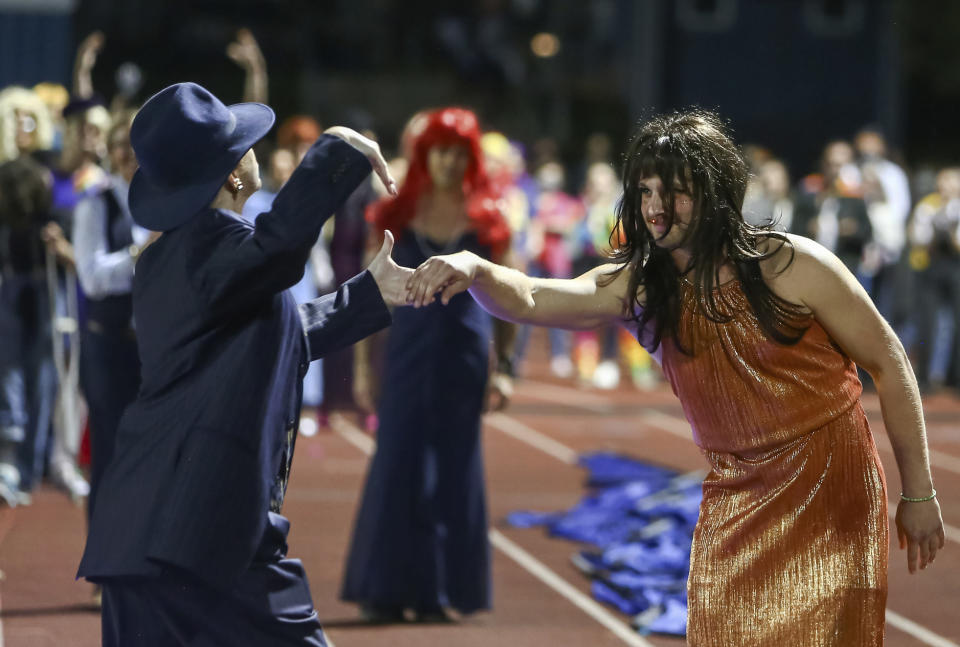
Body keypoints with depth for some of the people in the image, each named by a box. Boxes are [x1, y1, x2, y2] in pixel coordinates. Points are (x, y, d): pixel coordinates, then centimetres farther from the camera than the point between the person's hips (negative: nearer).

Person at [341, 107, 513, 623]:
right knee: (398, 465, -3)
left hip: (465, 352, 0)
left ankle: (440, 590, 13)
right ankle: (386, 589, 5)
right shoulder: (397, 214, 3)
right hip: (409, 348, 0)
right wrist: (363, 362, 0)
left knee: (455, 469, 3)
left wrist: (504, 368, 1)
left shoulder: (486, 219, 3)